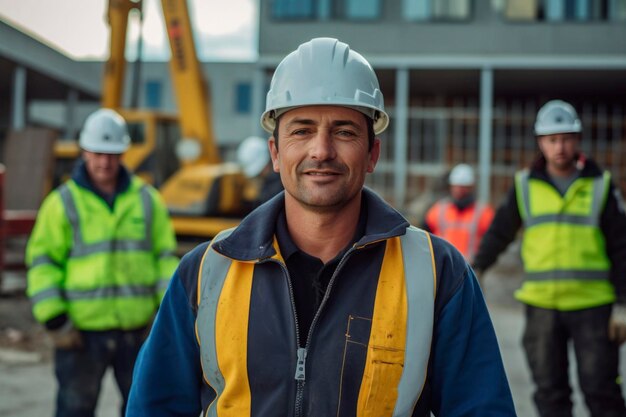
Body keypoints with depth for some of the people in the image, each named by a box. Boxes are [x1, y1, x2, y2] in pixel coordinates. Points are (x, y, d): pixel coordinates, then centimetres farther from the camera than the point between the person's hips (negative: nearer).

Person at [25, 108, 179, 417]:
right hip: (82, 330, -2)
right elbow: (42, 262, -3)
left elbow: (165, 256, 8)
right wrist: (55, 321, -10)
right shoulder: (63, 203, -1)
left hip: (137, 329, 3)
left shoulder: (147, 199, 7)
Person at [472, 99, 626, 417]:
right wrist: (477, 269, 0)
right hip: (541, 304, 2)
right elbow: (500, 232, 13)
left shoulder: (600, 185, 2)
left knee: (601, 390, -1)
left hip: (593, 305, -2)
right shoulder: (525, 185, 6)